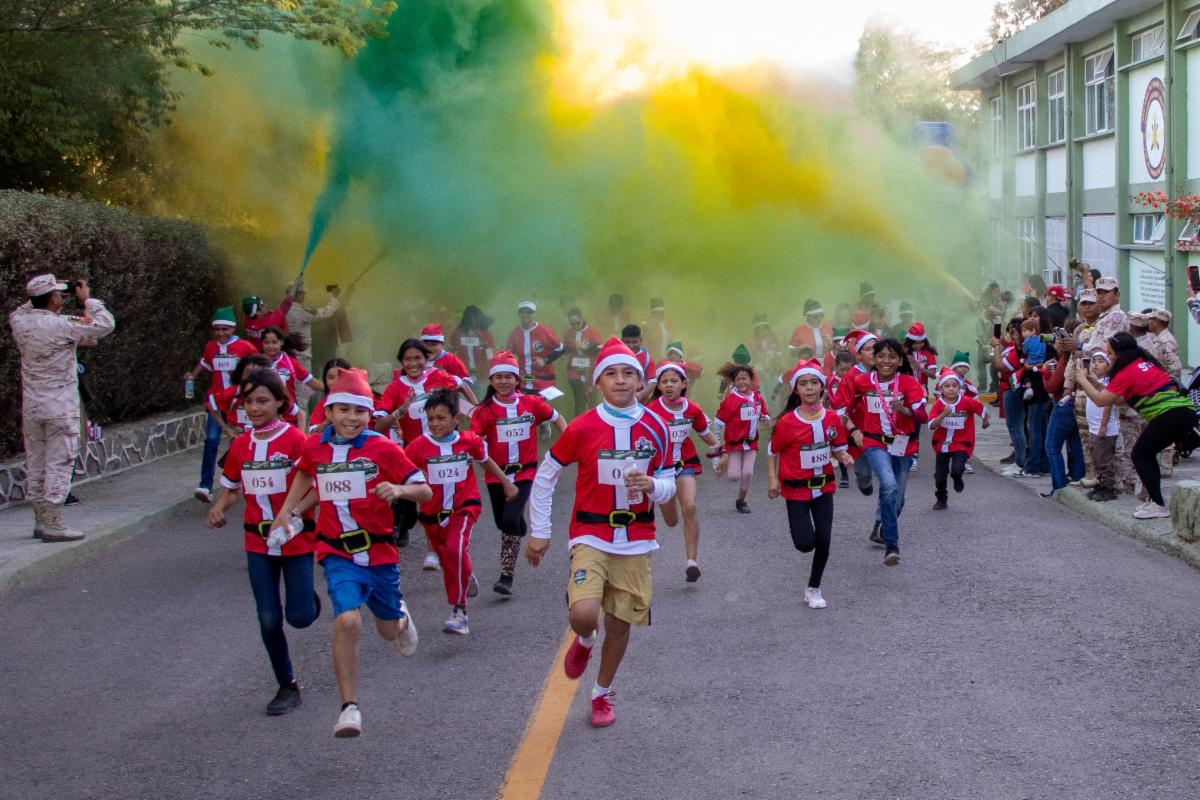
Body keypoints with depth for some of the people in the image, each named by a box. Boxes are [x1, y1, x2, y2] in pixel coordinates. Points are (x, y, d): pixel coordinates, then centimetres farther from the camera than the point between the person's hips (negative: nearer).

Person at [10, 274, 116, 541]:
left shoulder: (20, 322, 0)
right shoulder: (63, 324, -17)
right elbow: (106, 324, -14)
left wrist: (36, 298, 16)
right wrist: (87, 299, -3)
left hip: (31, 408, 6)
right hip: (61, 409, -6)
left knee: (35, 465, 13)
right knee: (58, 464, -2)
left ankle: (40, 521, 21)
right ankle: (52, 525, -3)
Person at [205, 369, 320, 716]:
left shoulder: (295, 440, -12)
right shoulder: (240, 446, 3)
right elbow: (232, 489, 14)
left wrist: (294, 514, -26)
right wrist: (219, 508, -6)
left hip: (296, 538, -4)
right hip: (258, 542, 4)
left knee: (299, 617, -4)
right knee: (269, 620, 4)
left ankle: (310, 600, 33)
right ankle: (287, 686, 19)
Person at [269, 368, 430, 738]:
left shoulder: (383, 449, -9)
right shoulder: (314, 448, 0)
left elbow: (425, 491, -8)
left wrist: (399, 490, -27)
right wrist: (286, 509, 15)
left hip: (380, 551, 0)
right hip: (338, 554, 0)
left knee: (390, 631, 17)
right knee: (347, 621, -23)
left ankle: (400, 613, 58)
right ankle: (349, 707, -14)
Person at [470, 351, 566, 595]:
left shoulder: (531, 403, -2)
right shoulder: (485, 410, -5)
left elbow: (556, 419, 11)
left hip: (524, 472, -2)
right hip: (496, 474, 2)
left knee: (511, 521, -19)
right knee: (503, 524, 13)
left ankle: (507, 577, -14)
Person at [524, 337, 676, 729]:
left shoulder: (655, 428, -1)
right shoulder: (582, 428, -8)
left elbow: (668, 484, 6)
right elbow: (545, 476, 2)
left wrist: (652, 485, -18)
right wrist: (538, 533, 3)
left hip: (636, 541, 2)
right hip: (591, 536, -2)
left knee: (619, 624, 8)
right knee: (584, 614, -23)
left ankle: (602, 693, 32)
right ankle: (584, 643, 15)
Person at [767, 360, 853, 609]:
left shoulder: (832, 418, -5)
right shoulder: (787, 422, -15)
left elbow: (837, 449, 7)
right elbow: (772, 451, -2)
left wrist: (844, 458, -15)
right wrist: (772, 479, -10)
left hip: (824, 486, 3)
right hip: (796, 489, -3)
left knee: (824, 540, 0)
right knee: (805, 543, -8)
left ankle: (813, 589, 19)